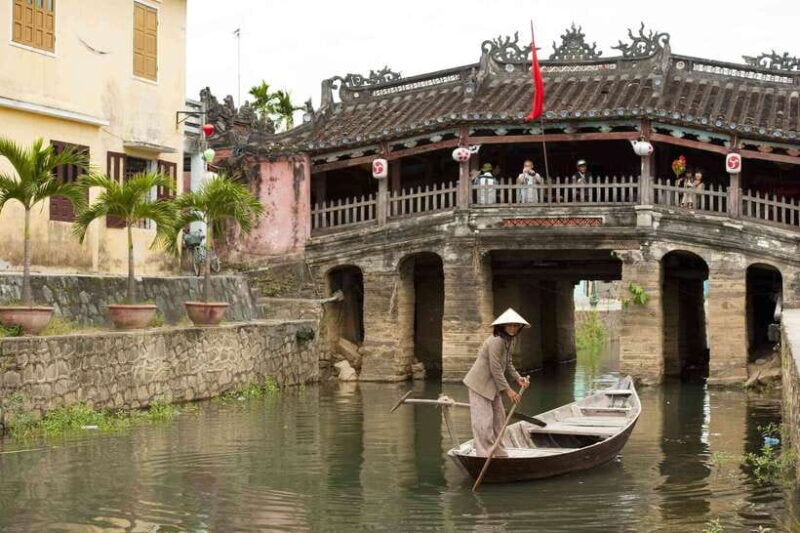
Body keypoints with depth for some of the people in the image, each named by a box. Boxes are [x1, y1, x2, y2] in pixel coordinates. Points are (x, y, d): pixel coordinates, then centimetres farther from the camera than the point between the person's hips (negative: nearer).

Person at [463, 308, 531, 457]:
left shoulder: (510, 340, 4)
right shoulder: (496, 341, -26)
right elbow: (495, 369, -25)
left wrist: (517, 378, -1)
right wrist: (508, 390, -19)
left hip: (493, 386, 10)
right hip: (480, 384, -10)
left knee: (499, 419, 16)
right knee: (484, 421, -9)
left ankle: (499, 453, 27)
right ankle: (485, 454, -5)